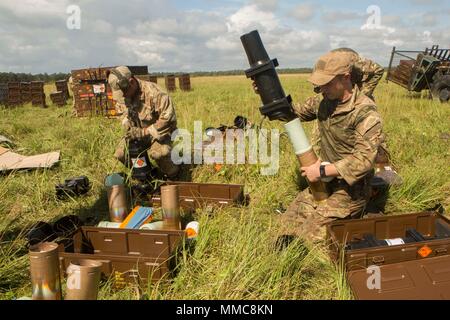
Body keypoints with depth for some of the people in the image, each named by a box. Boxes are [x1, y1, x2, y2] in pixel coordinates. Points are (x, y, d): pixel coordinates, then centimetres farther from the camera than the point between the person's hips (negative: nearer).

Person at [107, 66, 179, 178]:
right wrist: (127, 124, -6)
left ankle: (173, 176, -5)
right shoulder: (128, 94, -3)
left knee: (158, 153, -36)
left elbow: (168, 118, -33)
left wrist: (144, 132, -30)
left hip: (159, 131, -7)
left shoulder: (153, 93, -28)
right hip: (138, 131, 7)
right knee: (120, 154, -6)